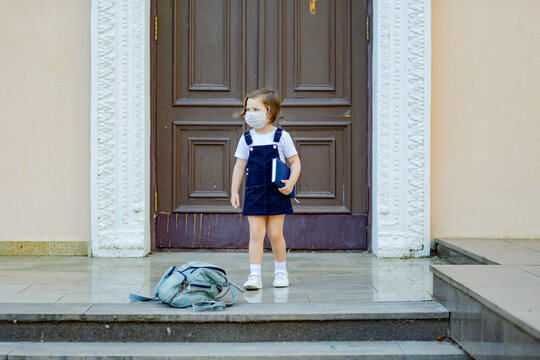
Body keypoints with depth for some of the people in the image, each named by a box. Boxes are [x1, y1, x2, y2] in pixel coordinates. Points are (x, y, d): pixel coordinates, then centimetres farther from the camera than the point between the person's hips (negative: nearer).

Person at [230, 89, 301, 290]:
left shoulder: (281, 137, -2)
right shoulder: (246, 139, 4)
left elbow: (295, 162, 2)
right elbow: (239, 166, 7)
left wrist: (291, 182, -13)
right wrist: (234, 191, 1)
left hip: (277, 193, -1)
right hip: (254, 193, 1)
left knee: (275, 233, 4)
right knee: (256, 233, -5)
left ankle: (281, 271, 23)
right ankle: (255, 275, -3)